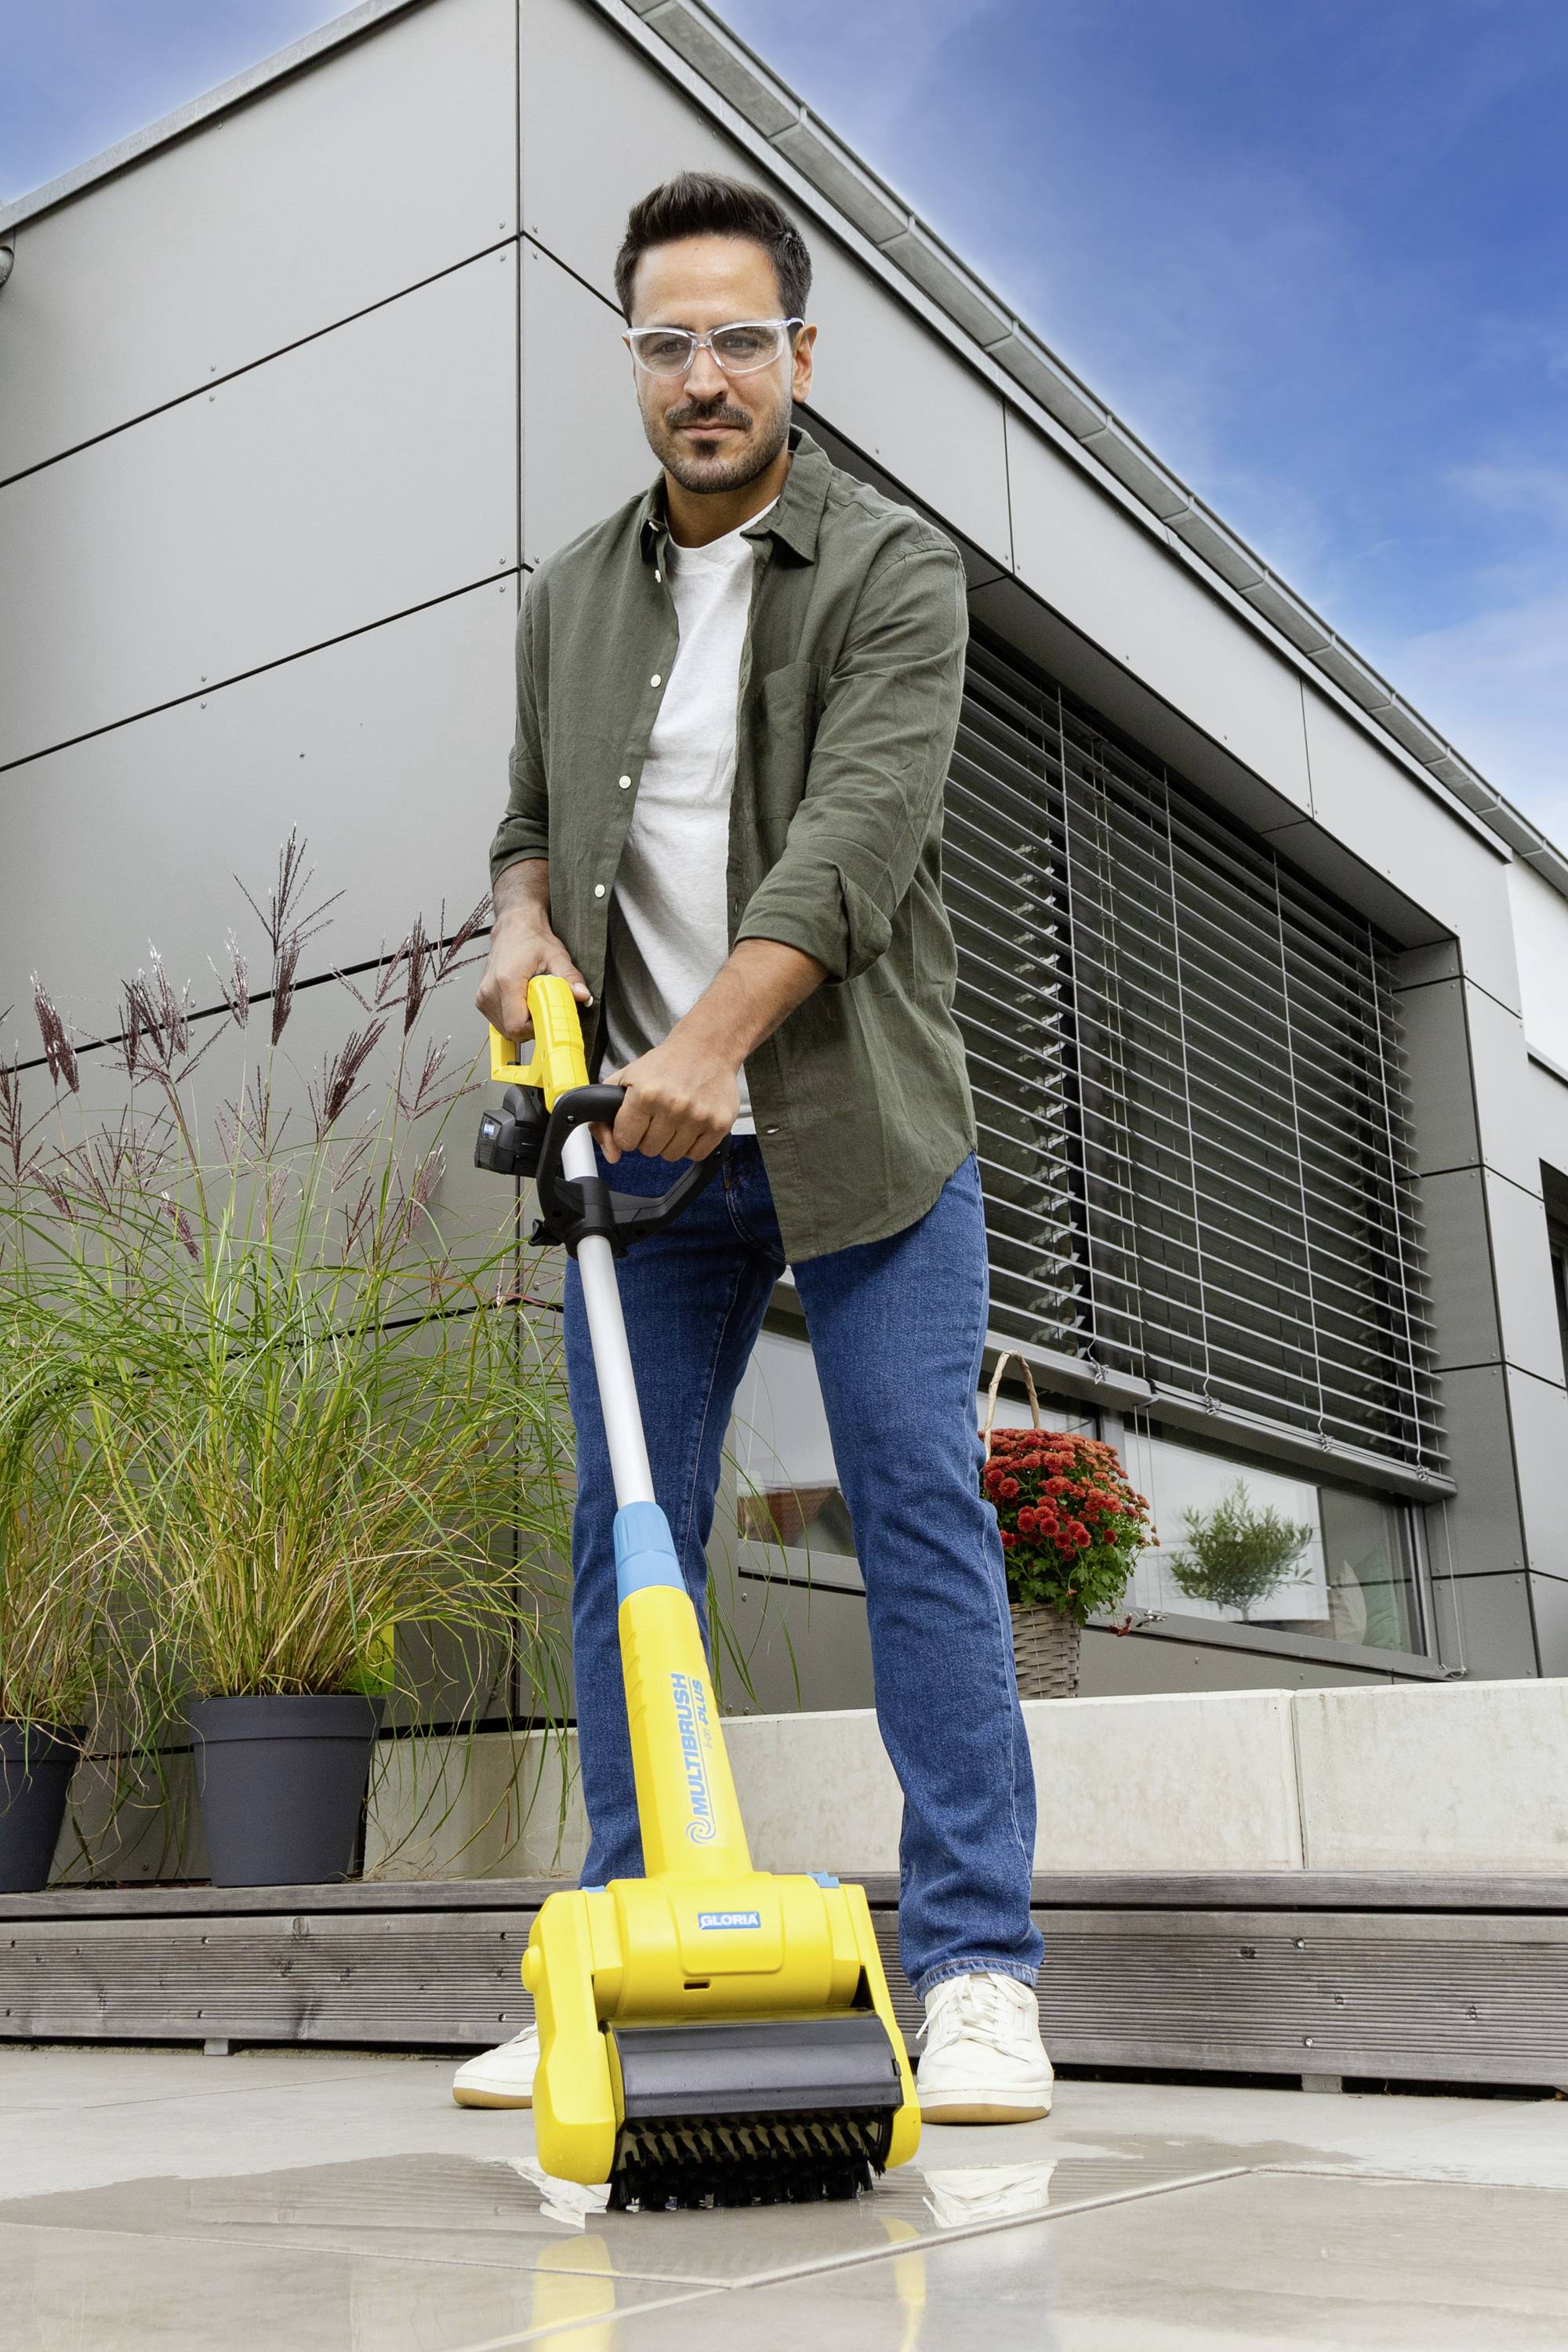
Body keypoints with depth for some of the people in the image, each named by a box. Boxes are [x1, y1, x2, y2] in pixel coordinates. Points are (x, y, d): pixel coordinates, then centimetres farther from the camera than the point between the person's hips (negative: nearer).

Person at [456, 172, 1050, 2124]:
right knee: (623, 1529, 3)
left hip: (859, 1127, -4)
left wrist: (712, 1038, -27)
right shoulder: (570, 596, 15)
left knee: (922, 1511, -7)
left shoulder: (896, 574, -2)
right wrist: (525, 919, -4)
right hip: (647, 1139, 5)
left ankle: (976, 1969, 0)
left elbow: (857, 830, -16)